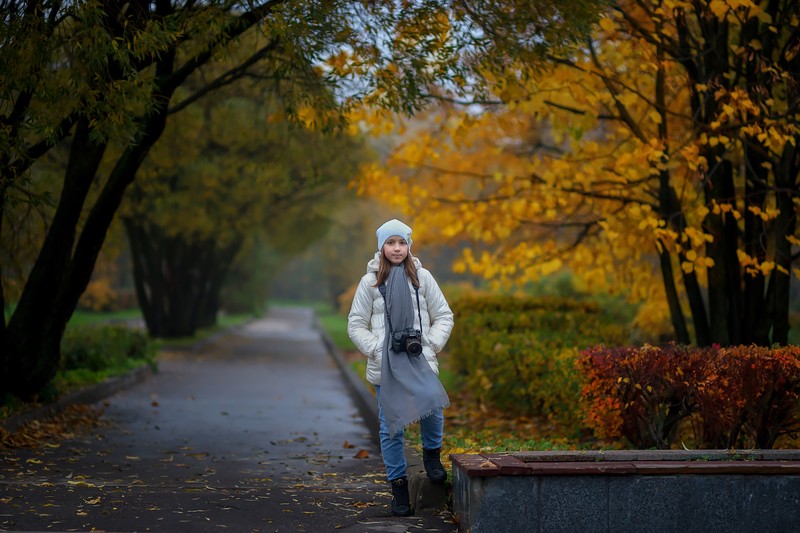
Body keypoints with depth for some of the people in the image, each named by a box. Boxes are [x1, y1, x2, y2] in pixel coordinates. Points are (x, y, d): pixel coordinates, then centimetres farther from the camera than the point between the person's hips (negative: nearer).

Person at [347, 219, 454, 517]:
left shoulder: (422, 277, 7)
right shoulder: (370, 282, 5)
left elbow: (444, 317, 11)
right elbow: (355, 325, 7)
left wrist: (431, 344, -4)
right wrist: (375, 348, -6)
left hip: (419, 361, -1)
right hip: (385, 365, 1)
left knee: (432, 407, -24)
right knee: (391, 425, 2)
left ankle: (432, 454, 6)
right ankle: (398, 485, 14)